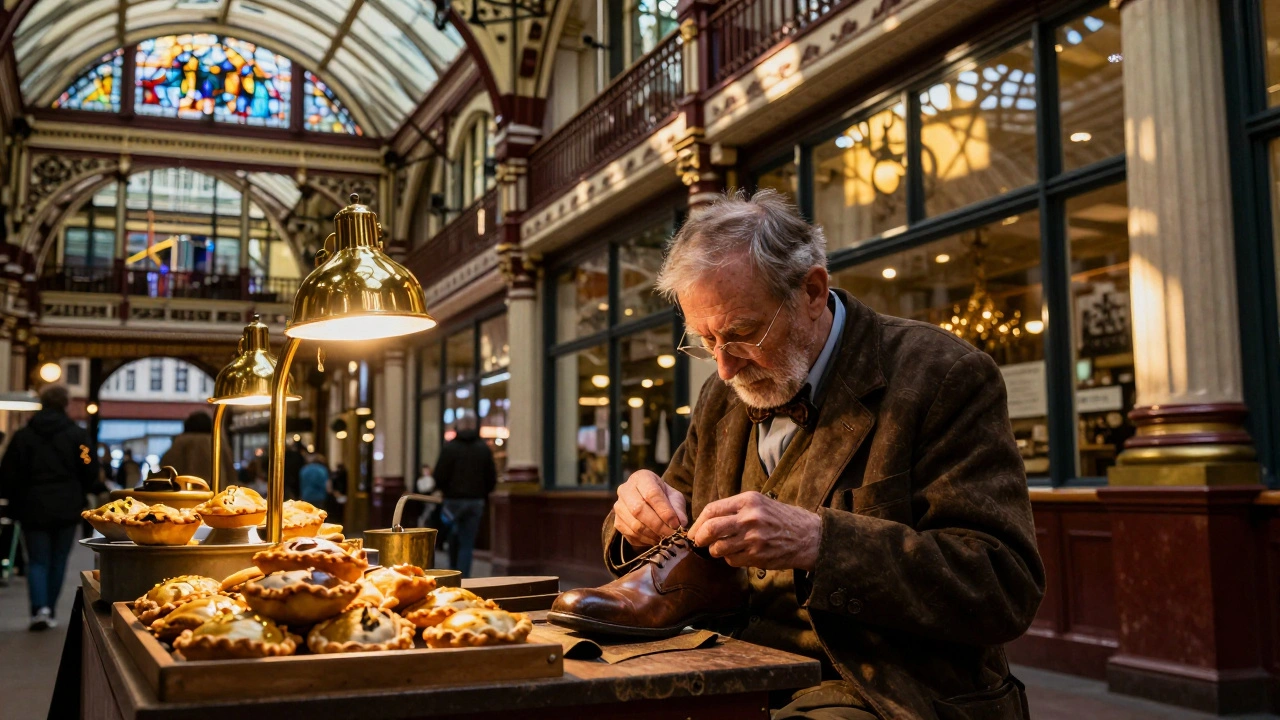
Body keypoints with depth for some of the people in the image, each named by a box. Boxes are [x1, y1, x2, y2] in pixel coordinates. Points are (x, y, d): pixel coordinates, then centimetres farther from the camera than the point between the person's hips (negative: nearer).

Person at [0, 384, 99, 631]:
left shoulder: (23, 435, -1)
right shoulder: (78, 435, -4)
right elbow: (90, 473, -4)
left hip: (33, 508, 0)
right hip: (67, 509, 0)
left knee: (37, 561, 5)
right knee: (58, 561, 11)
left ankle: (40, 608, -14)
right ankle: (50, 612, 13)